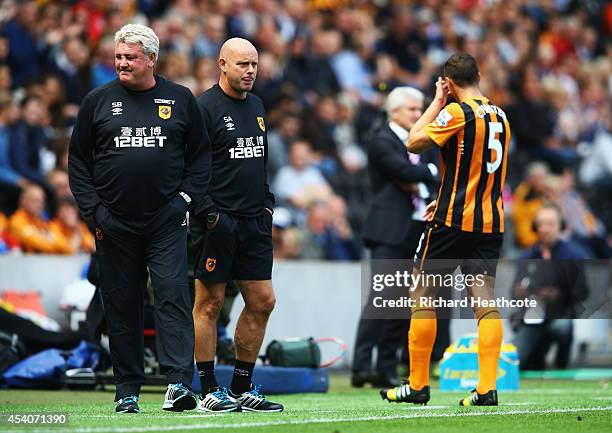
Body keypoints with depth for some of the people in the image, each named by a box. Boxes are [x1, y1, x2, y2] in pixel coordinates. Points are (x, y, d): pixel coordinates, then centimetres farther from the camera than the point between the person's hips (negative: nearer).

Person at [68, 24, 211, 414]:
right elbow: (78, 160, 10)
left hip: (166, 221, -1)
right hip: (115, 225, 1)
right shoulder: (98, 101, 6)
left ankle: (179, 382, -18)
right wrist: (93, 210, 1)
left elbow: (201, 155, 11)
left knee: (173, 295, -13)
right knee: (122, 307, 5)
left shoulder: (181, 100, 6)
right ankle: (127, 390, 12)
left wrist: (187, 197, -1)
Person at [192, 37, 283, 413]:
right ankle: (209, 392, 2)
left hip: (254, 222, 8)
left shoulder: (256, 106, 16)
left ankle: (242, 388, 15)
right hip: (218, 222, -8)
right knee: (210, 303, -2)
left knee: (262, 301, 6)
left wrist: (267, 203, 17)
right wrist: (207, 213, -16)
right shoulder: (204, 107, -8)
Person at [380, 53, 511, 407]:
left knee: (422, 295, 7)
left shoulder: (457, 112, -11)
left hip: (452, 220, -6)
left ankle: (418, 385, 10)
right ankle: (487, 388, -12)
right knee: (485, 299, -1)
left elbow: (414, 143, -7)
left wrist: (437, 102, 1)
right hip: (492, 222, 6)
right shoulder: (500, 116, 13)